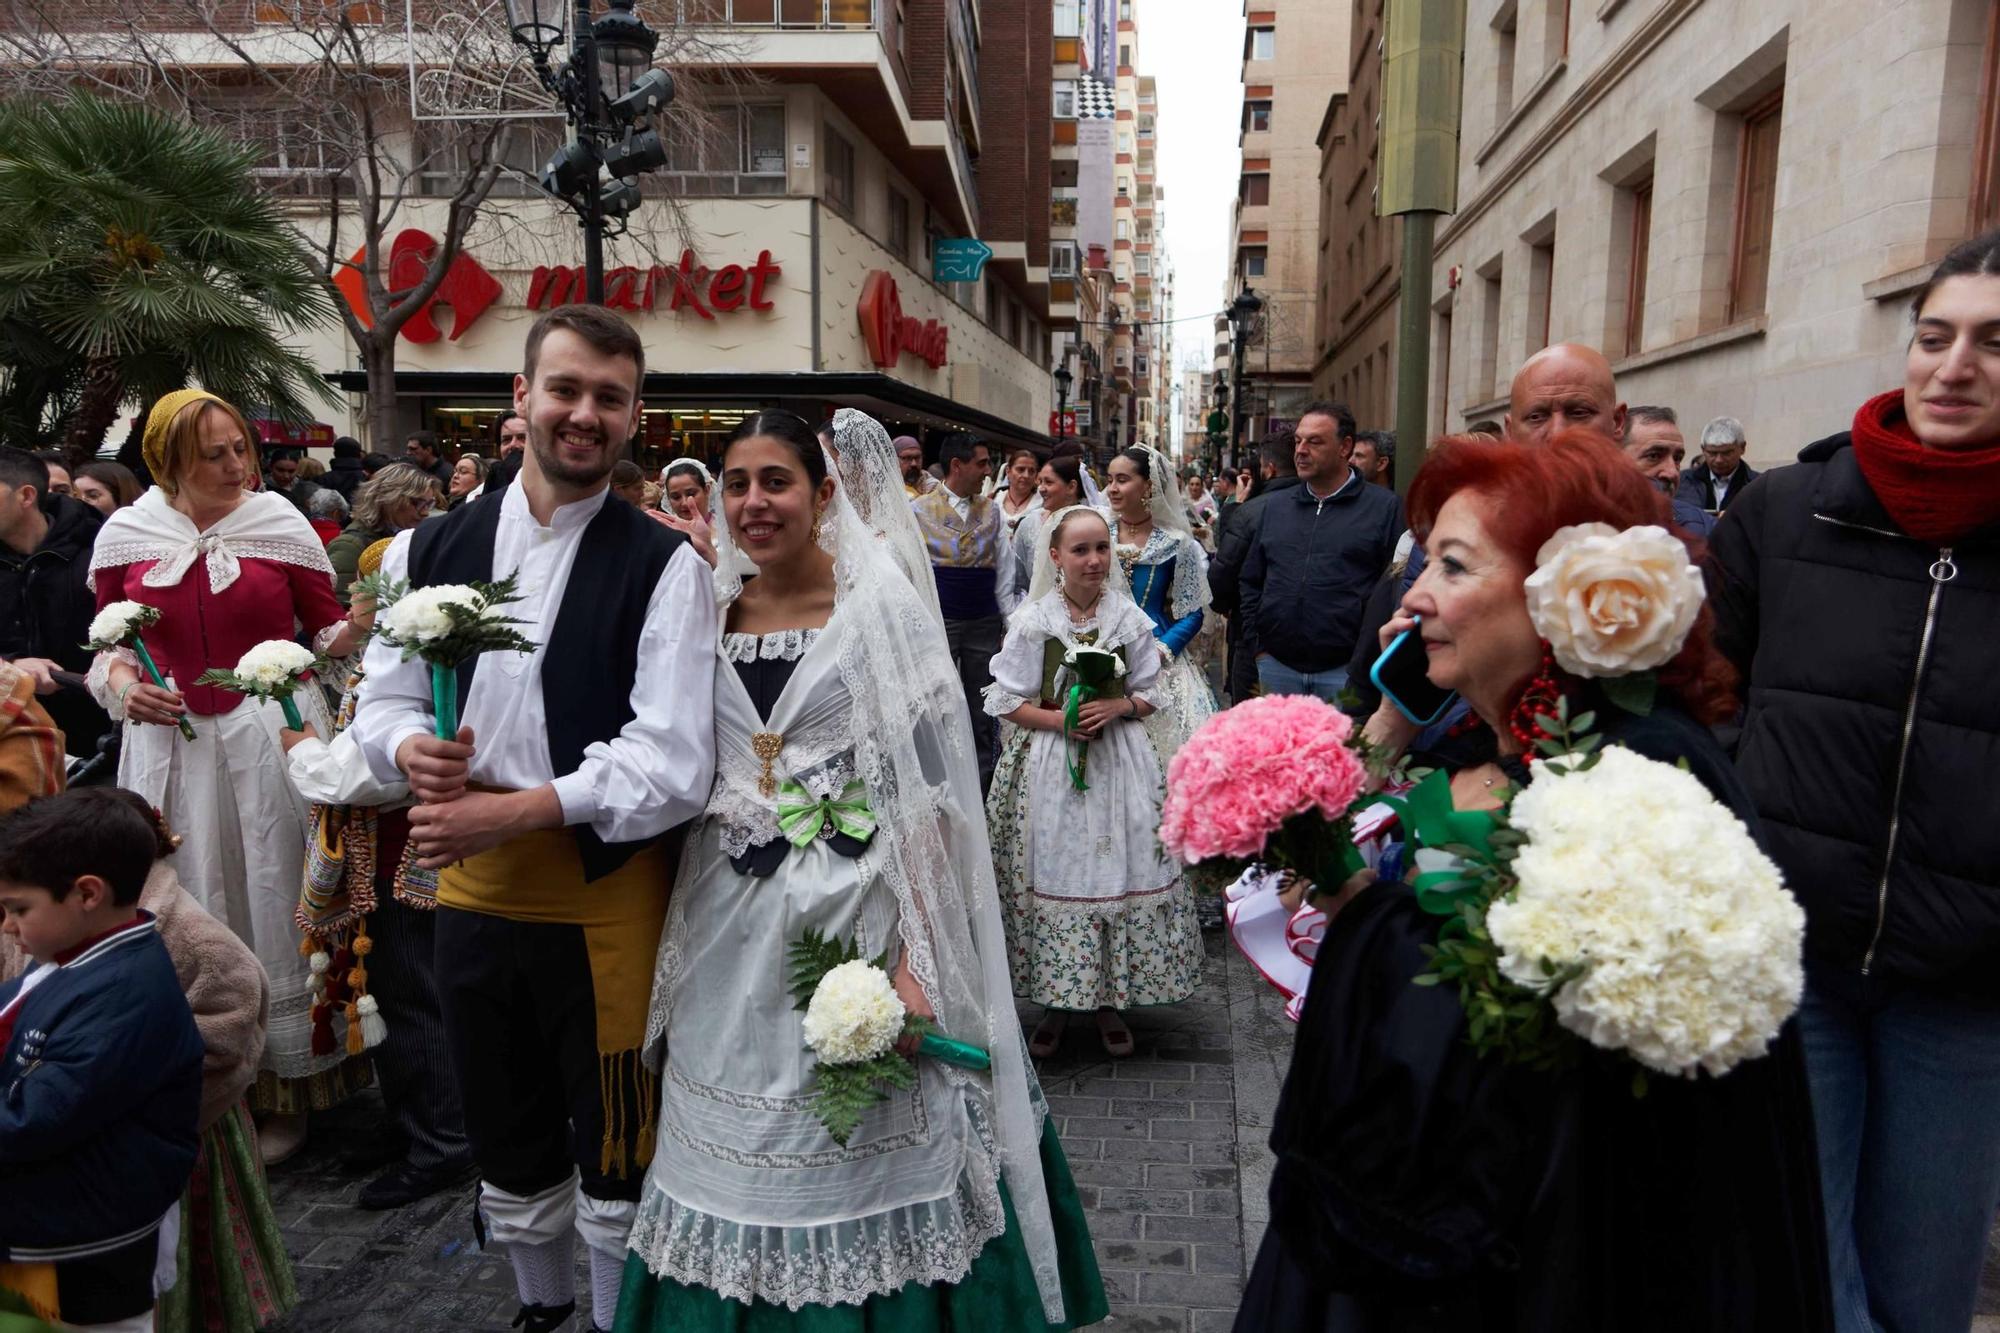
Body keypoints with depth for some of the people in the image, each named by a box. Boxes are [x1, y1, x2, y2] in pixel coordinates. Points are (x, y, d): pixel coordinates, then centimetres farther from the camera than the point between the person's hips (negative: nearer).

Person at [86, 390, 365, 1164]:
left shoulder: (279, 523, -3)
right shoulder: (124, 536, 1)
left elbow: (328, 631, 2)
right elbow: (111, 642, 11)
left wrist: (357, 626, -18)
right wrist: (121, 681, -8)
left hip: (273, 736, -1)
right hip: (171, 744, 2)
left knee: (272, 904, 6)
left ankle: (283, 1090, 21)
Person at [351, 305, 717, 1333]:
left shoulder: (664, 569, -11)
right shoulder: (428, 550, 4)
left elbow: (671, 761, -18)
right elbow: (385, 702, 8)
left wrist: (515, 811, -24)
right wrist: (411, 752, -14)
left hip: (608, 893, -4)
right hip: (472, 886, 5)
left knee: (617, 1156, 11)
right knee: (506, 1140, 24)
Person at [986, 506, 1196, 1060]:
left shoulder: (1130, 617, 2)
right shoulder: (1032, 620, -3)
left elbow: (1150, 694, 8)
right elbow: (1006, 700, -2)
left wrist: (1116, 708, -12)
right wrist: (1058, 719, -16)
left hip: (1120, 761, 2)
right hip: (1050, 764, -1)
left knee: (1120, 869, 3)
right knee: (1055, 871, 2)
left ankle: (1111, 999, 20)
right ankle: (1056, 1000, 18)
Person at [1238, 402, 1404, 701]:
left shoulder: (1384, 507, -1)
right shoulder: (1275, 508, 13)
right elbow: (1251, 583, 16)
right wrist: (1257, 647, 8)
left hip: (1344, 671, -4)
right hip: (1276, 667, 4)